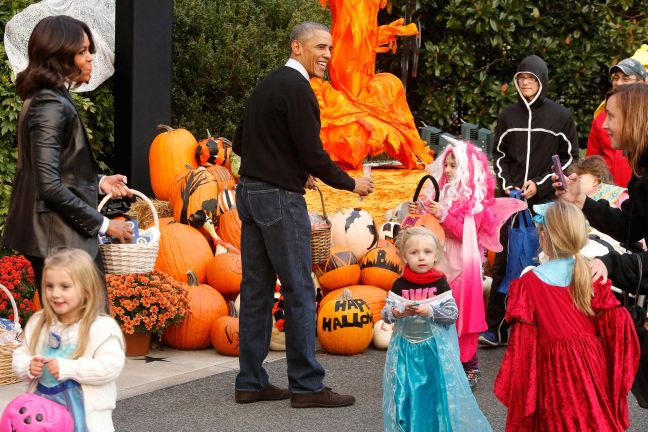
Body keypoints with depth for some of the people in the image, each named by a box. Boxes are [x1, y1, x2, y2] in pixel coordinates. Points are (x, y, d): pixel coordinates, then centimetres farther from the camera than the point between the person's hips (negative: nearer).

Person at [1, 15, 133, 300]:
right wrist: (102, 224, -17)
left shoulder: (49, 99, 13)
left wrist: (98, 182, 11)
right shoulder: (51, 106, -17)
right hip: (58, 242, -10)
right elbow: (50, 185, -23)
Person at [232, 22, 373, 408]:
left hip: (250, 193, 9)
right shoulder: (297, 89, -13)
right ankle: (307, 386, -1)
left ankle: (251, 383, 13)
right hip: (280, 199, -9)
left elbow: (241, 142, 21)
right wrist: (352, 184, -3)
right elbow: (313, 153, -17)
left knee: (257, 288, 10)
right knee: (299, 292, -4)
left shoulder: (267, 85, 15)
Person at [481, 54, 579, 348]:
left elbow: (569, 158, 3)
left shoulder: (560, 116, 1)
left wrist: (540, 184, -7)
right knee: (503, 262, 0)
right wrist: (507, 185, 1)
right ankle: (496, 329, 4)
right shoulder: (508, 116, 11)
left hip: (545, 201, -3)